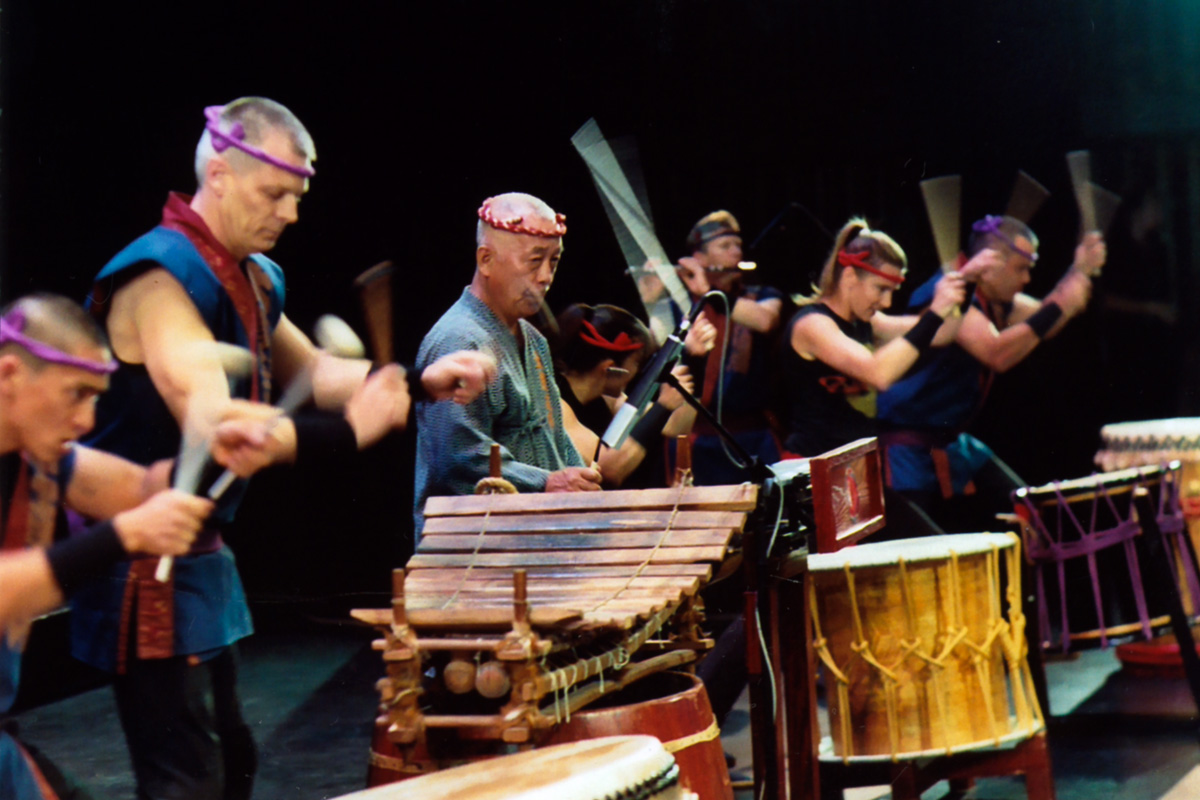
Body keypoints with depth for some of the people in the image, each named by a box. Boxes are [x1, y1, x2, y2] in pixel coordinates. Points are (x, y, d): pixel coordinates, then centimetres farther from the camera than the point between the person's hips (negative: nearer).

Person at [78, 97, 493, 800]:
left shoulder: (254, 278, 9)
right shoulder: (159, 275, -20)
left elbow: (311, 371, 22)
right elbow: (214, 426, -29)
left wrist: (421, 379, 8)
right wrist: (350, 431, -31)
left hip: (203, 557, 10)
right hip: (144, 565, -10)